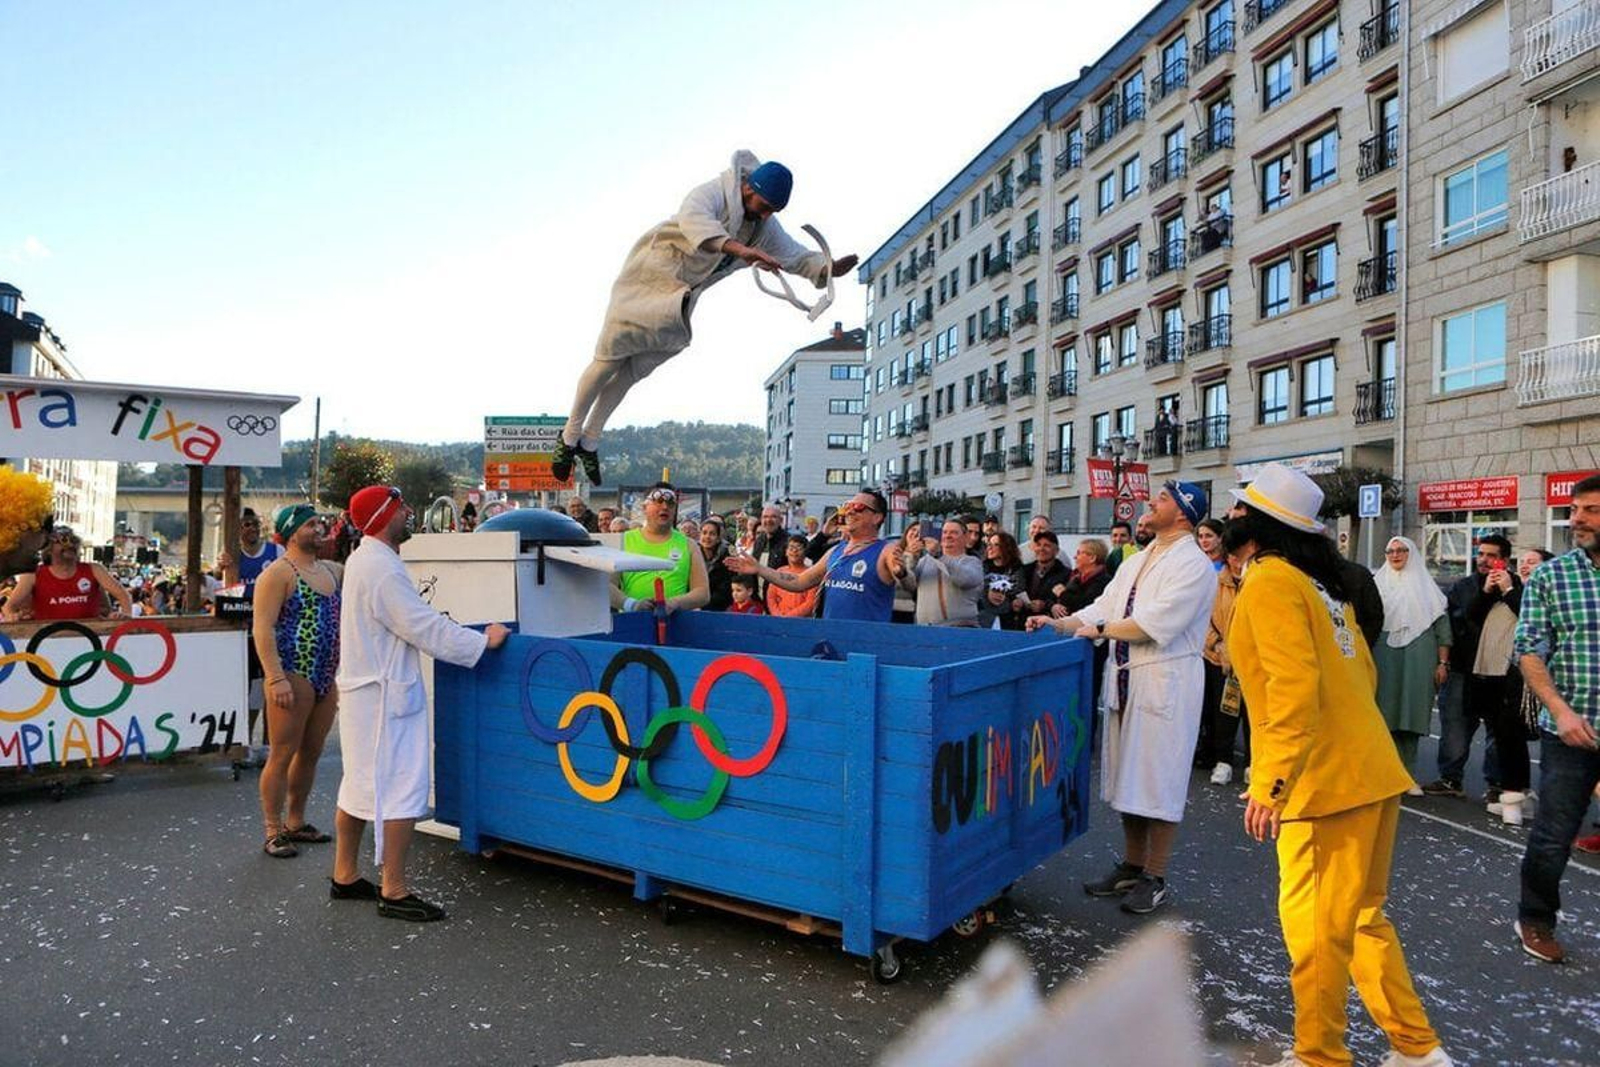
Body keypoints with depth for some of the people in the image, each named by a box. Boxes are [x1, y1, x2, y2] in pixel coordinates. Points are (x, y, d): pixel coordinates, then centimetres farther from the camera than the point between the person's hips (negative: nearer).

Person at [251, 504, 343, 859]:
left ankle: (296, 822, 27)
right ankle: (273, 833, 8)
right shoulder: (278, 573, -8)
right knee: (282, 755, -1)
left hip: (327, 680, 8)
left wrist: (343, 673, 19)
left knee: (310, 754, 14)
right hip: (294, 678, -8)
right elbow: (262, 628, -15)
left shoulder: (328, 571, 16)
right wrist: (276, 679, -22)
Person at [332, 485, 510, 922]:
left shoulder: (361, 560, 12)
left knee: (360, 784, 17)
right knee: (401, 788, -6)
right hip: (384, 694, -11)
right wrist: (484, 641, -13)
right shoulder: (383, 569, -20)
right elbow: (427, 630, -21)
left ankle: (344, 876, 28)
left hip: (362, 689, 11)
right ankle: (394, 892, -1)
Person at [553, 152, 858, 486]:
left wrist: (829, 269, -20)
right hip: (650, 279, -6)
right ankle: (570, 435, 17)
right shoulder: (713, 193, -25)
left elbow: (797, 256, 2)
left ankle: (589, 442, 22)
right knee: (608, 361, -2)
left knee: (631, 374, 8)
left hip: (682, 303, 6)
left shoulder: (766, 229, -1)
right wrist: (738, 249, -61)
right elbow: (693, 220, -46)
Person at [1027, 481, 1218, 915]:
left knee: (1158, 779, 0)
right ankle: (1131, 866, 27)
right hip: (1125, 679, 8)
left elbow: (1155, 623, -19)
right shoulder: (1137, 562, 18)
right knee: (1127, 776, 14)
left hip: (1166, 682, -8)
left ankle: (1155, 879, 12)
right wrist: (1062, 623, 1)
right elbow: (1105, 606, 14)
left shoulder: (1193, 565, -9)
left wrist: (1099, 629, -10)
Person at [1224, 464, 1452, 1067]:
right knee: (1359, 916, 20)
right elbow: (1362, 670, 17)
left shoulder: (1270, 581, -13)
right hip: (1369, 772, 9)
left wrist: (1271, 781, -23)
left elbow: (1293, 685, -23)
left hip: (1326, 783, -9)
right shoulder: (1317, 579, 13)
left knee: (1314, 925, 3)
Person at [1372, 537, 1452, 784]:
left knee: (1411, 717, 0)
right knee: (1385, 715, -2)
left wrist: (1443, 663, -1)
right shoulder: (1379, 584, 10)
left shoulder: (1425, 586, 9)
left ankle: (1407, 776, 6)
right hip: (1385, 662, 0)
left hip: (1418, 663, 0)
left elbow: (1442, 625, 6)